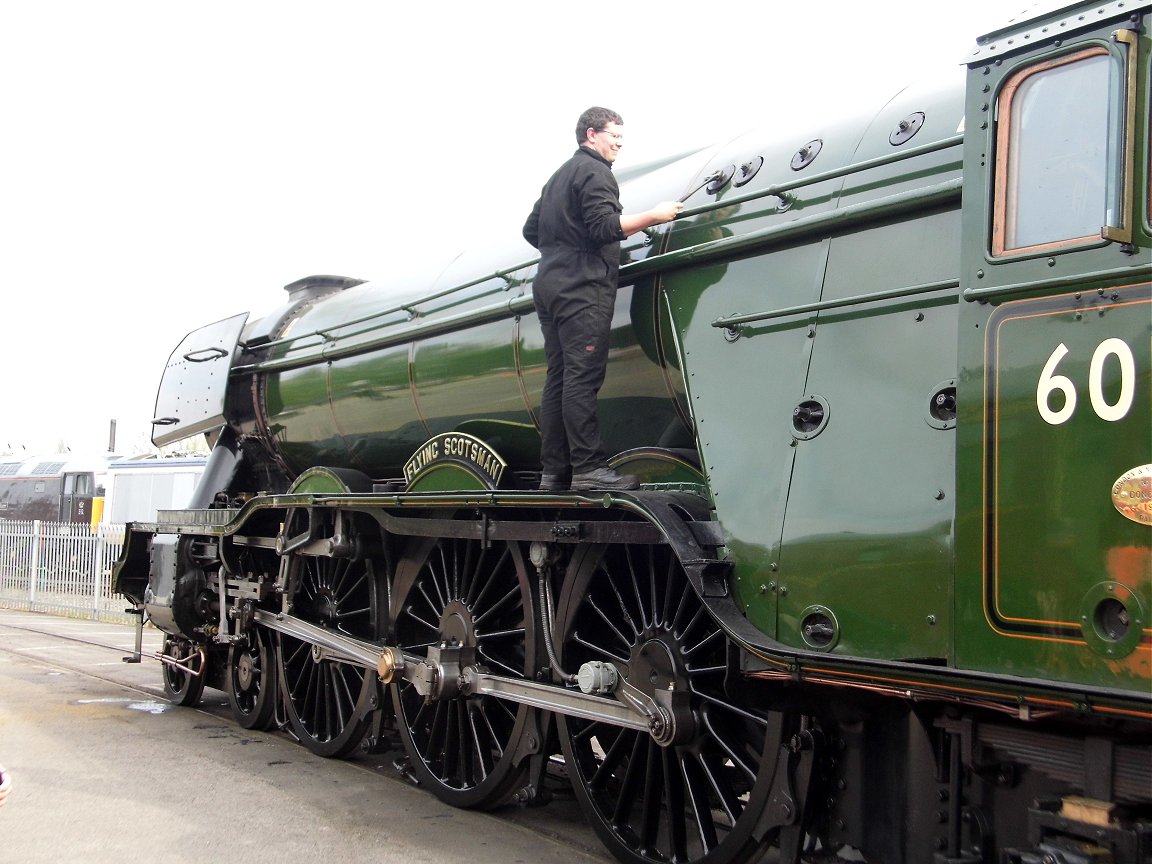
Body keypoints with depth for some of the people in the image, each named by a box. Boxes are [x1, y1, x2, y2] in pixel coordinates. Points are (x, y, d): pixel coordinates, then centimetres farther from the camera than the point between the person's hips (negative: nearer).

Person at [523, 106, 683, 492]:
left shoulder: (558, 176, 26)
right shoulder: (594, 172, -3)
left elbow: (531, 231, 28)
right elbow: (604, 226, -16)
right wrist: (653, 216, -12)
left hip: (549, 285, 9)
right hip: (582, 288, -9)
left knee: (558, 379, 5)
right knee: (583, 377, -14)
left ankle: (554, 471, 3)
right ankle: (589, 468, -17)